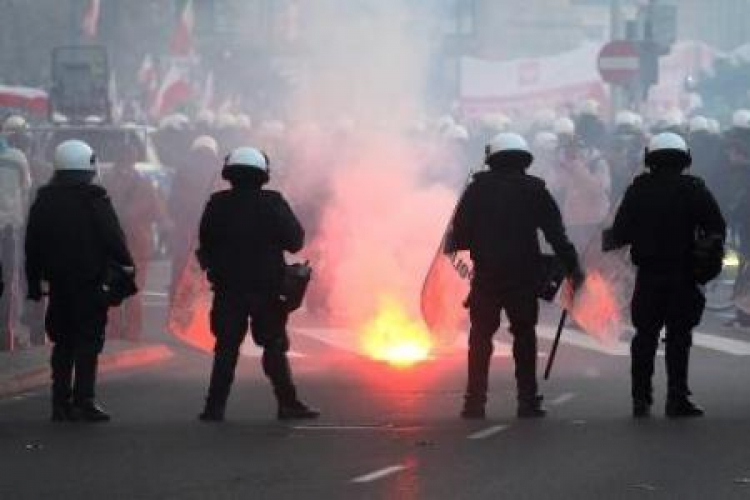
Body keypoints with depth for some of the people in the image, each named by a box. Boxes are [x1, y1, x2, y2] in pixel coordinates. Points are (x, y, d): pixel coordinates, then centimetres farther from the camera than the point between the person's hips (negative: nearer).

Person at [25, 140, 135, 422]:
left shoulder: (43, 201, 7)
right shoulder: (95, 201, -10)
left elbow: (32, 247, 11)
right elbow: (114, 240, -9)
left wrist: (34, 282, 17)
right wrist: (126, 266, 5)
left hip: (57, 284, 5)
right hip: (90, 283, -5)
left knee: (63, 343, 11)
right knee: (88, 341, -2)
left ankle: (60, 402, 9)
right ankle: (84, 401, -8)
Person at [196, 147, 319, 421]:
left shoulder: (217, 205, -3)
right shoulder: (272, 203, -7)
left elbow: (205, 244, 4)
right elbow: (295, 241, -2)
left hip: (228, 290, 1)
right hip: (267, 290, -1)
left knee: (226, 348, 6)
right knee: (275, 347, 6)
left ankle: (215, 406, 3)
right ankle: (287, 403, 3)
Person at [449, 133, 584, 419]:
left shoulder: (478, 188, 3)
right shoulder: (535, 191, 2)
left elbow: (459, 234, 2)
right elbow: (557, 234, -1)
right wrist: (572, 267, 3)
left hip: (486, 275, 0)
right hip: (524, 275, 0)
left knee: (481, 338, 6)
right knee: (524, 336, 8)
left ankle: (475, 402, 2)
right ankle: (528, 401, 3)